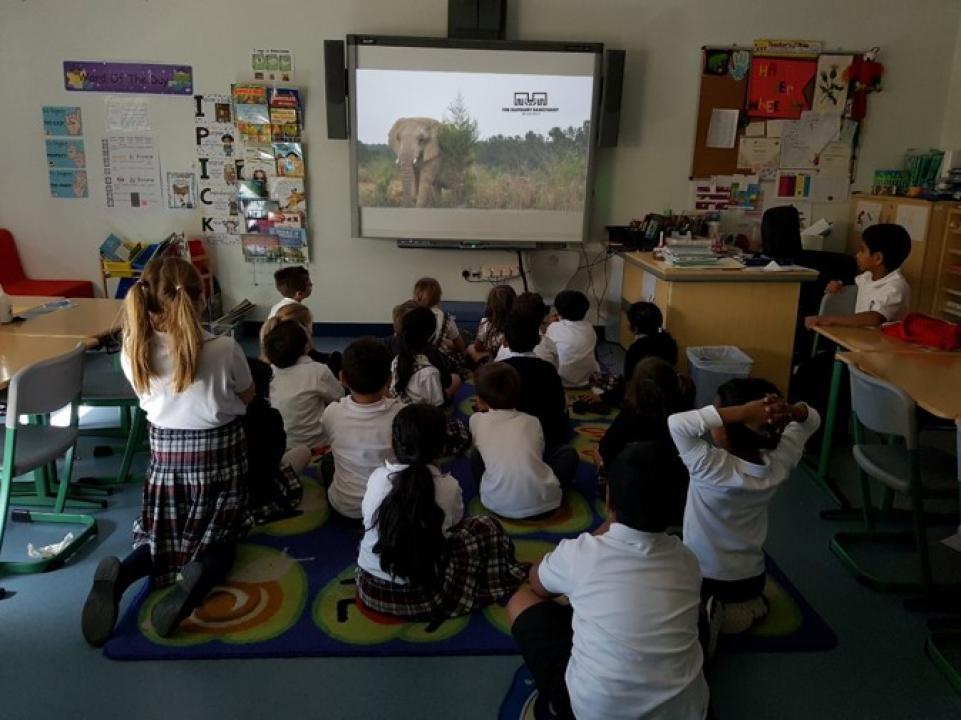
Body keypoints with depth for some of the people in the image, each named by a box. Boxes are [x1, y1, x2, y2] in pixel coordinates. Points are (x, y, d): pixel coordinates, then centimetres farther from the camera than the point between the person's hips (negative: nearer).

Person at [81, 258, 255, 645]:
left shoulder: (133, 351, -11)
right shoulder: (224, 350, -21)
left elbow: (148, 398, 8)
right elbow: (247, 398, -1)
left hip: (166, 456, 3)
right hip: (218, 456, -3)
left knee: (160, 539, 21)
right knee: (218, 541, 14)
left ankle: (118, 576, -12)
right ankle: (197, 578, -21)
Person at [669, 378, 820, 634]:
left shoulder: (714, 469, -34)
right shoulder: (779, 462, -18)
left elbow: (677, 423, -42)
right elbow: (812, 419, -2)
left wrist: (742, 412, -43)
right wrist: (789, 412, -25)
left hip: (703, 582, -5)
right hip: (752, 579, 5)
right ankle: (750, 606, 19)